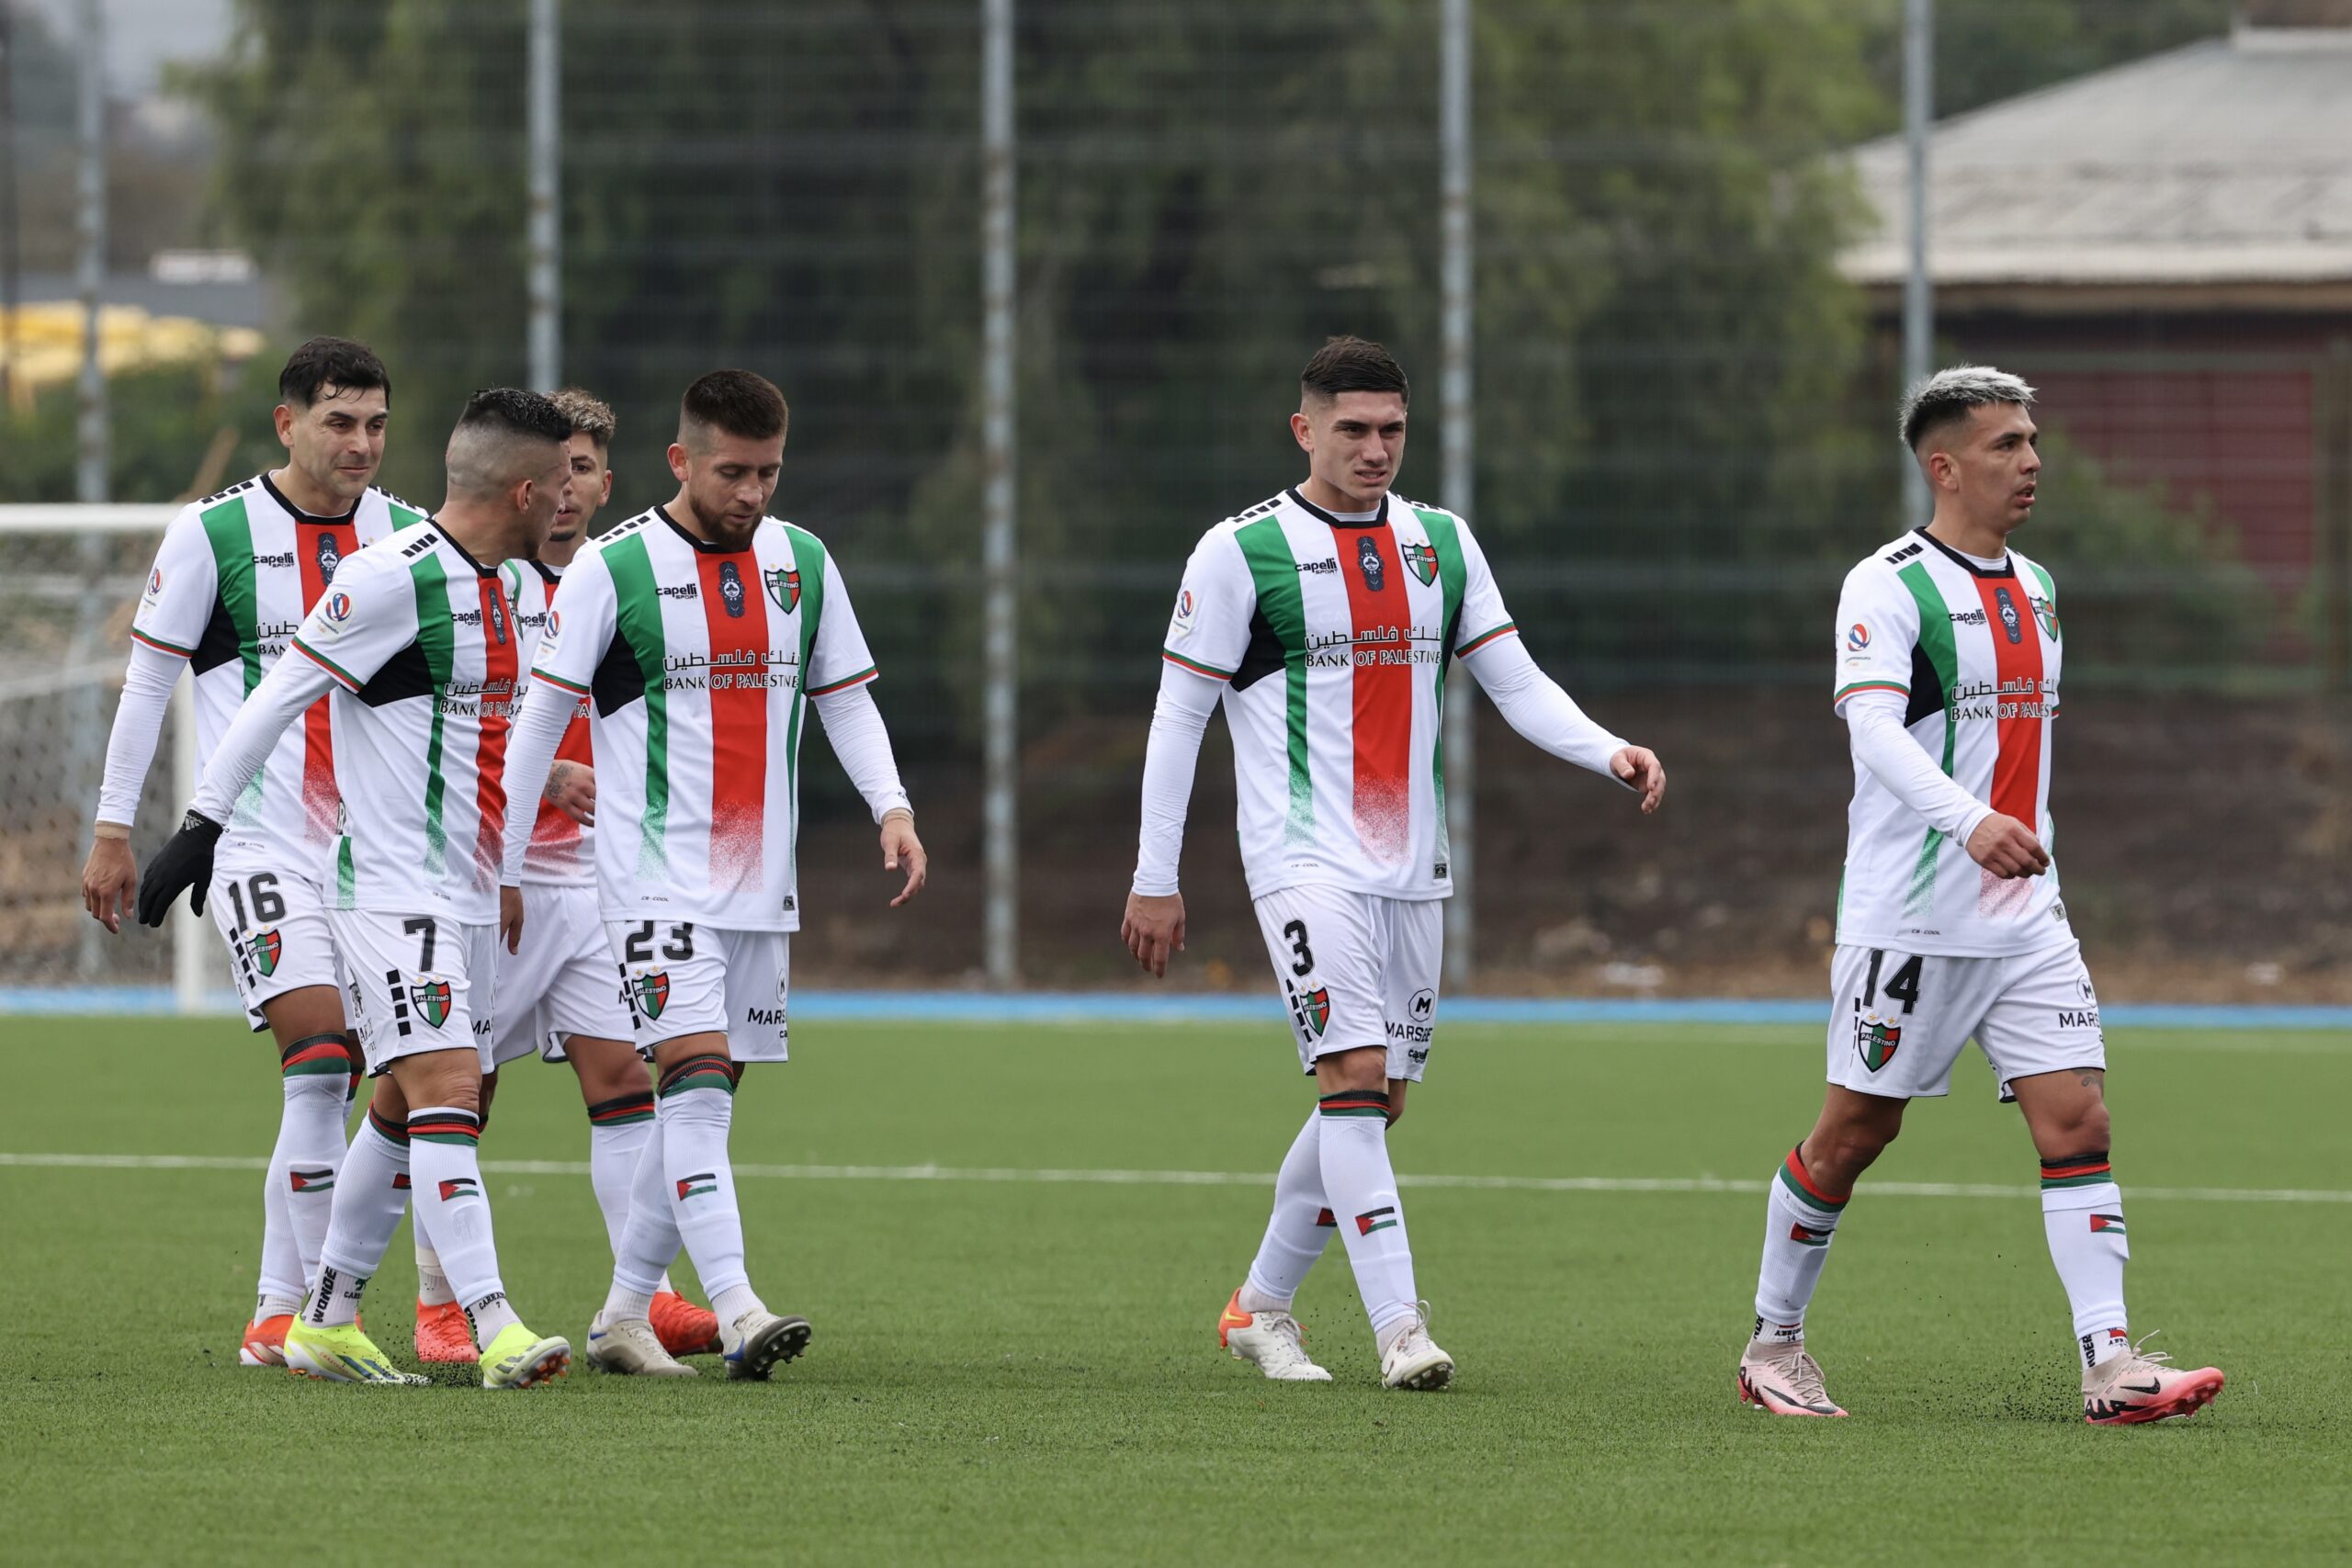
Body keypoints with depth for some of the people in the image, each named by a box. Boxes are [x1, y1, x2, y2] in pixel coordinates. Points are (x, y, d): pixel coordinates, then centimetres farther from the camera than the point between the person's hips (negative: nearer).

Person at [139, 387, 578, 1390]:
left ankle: (327, 1323, 21)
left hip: (464, 893, 10)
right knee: (446, 1091, -17)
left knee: (407, 1111, 12)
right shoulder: (392, 578, -16)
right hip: (389, 887, -10)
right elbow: (277, 698, -15)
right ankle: (496, 1333, -24)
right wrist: (201, 828, -15)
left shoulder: (491, 585, 13)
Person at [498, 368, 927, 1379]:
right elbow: (539, 719, -2)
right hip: (656, 875, -6)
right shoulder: (613, 568, -6)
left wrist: (892, 807, 0)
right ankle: (738, 1313, -27)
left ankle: (624, 1314, 18)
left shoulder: (802, 564, 9)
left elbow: (846, 697, 16)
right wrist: (501, 868, -3)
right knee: (695, 1077, -18)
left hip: (762, 881, 6)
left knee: (704, 1099, 8)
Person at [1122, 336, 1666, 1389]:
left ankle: (1260, 1306, 24)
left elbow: (1515, 681, 10)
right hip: (1306, 859, -6)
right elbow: (1178, 714, -1)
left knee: (1376, 1100, 9)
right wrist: (1155, 878, -3)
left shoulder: (1441, 544, 11)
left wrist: (1610, 753, -9)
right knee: (1355, 1075, -18)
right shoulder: (1241, 552, -4)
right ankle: (1399, 1328, -22)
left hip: (1410, 866, 6)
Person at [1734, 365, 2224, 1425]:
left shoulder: (2032, 589, 14)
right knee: (1854, 1133, 3)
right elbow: (1874, 725, -26)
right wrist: (1970, 822, -41)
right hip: (1910, 917, -6)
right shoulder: (1887, 587, -11)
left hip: (2024, 918, 6)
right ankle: (1774, 1344, 19)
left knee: (2077, 1117, -7)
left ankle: (2110, 1365, -12)